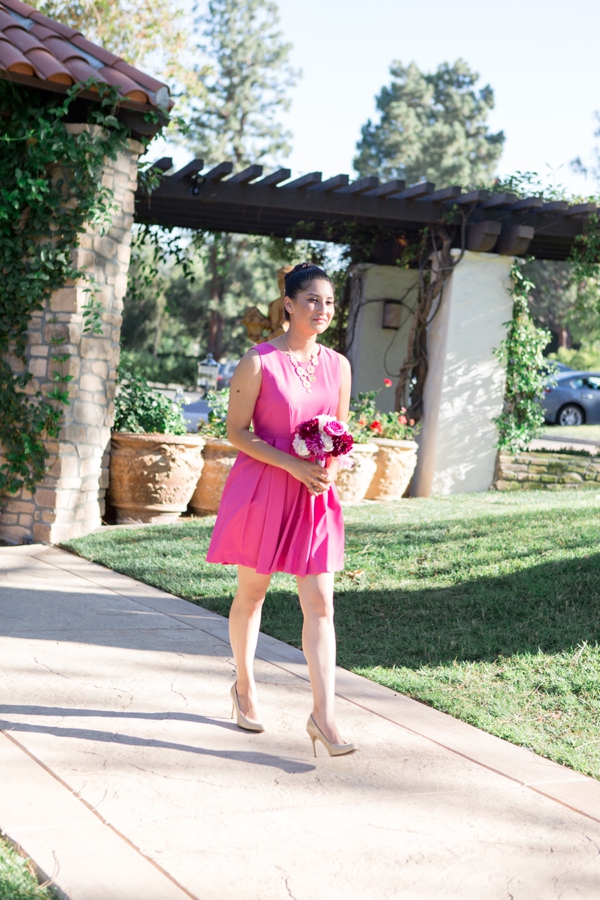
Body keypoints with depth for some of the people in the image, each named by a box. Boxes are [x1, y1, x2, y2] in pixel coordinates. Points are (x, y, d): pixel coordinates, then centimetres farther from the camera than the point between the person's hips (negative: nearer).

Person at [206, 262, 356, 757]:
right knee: (252, 592, 12)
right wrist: (294, 465, -19)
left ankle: (323, 715, -2)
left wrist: (330, 467, -7)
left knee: (320, 603, -4)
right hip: (263, 487, -3)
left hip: (316, 494, 4)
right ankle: (245, 686, 34)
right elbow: (237, 431, -9)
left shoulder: (338, 365, 6)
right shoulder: (258, 362, -9)